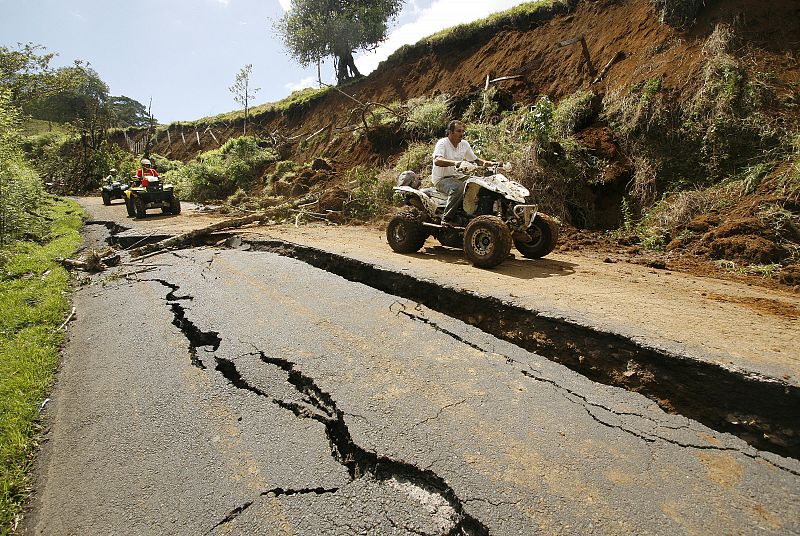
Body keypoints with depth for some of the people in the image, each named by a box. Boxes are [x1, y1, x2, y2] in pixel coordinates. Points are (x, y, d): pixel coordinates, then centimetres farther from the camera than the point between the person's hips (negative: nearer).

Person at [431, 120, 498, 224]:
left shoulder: (464, 144, 10)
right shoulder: (442, 143, -12)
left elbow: (475, 160, 22)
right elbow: (437, 161, -31)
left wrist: (489, 163, 4)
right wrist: (454, 162, -48)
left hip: (457, 176, 7)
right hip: (441, 179, -7)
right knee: (458, 187, -37)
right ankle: (447, 218, -29)